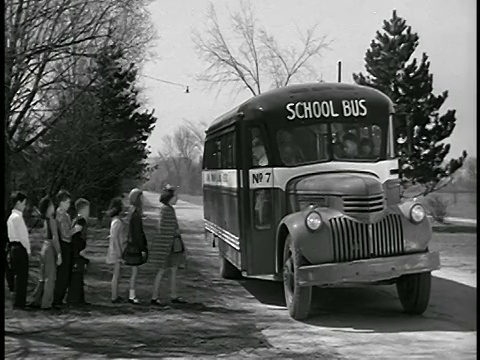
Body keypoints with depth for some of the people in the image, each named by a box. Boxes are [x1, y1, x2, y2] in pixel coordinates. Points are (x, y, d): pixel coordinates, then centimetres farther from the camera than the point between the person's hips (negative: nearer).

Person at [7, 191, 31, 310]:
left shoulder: (11, 217, 14)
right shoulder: (17, 217, -15)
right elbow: (23, 236, -16)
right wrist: (28, 250, -6)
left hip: (14, 247, 10)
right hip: (20, 248, -10)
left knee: (18, 276, 14)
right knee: (22, 276, -5)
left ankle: (19, 303, 20)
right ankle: (19, 303, -2)